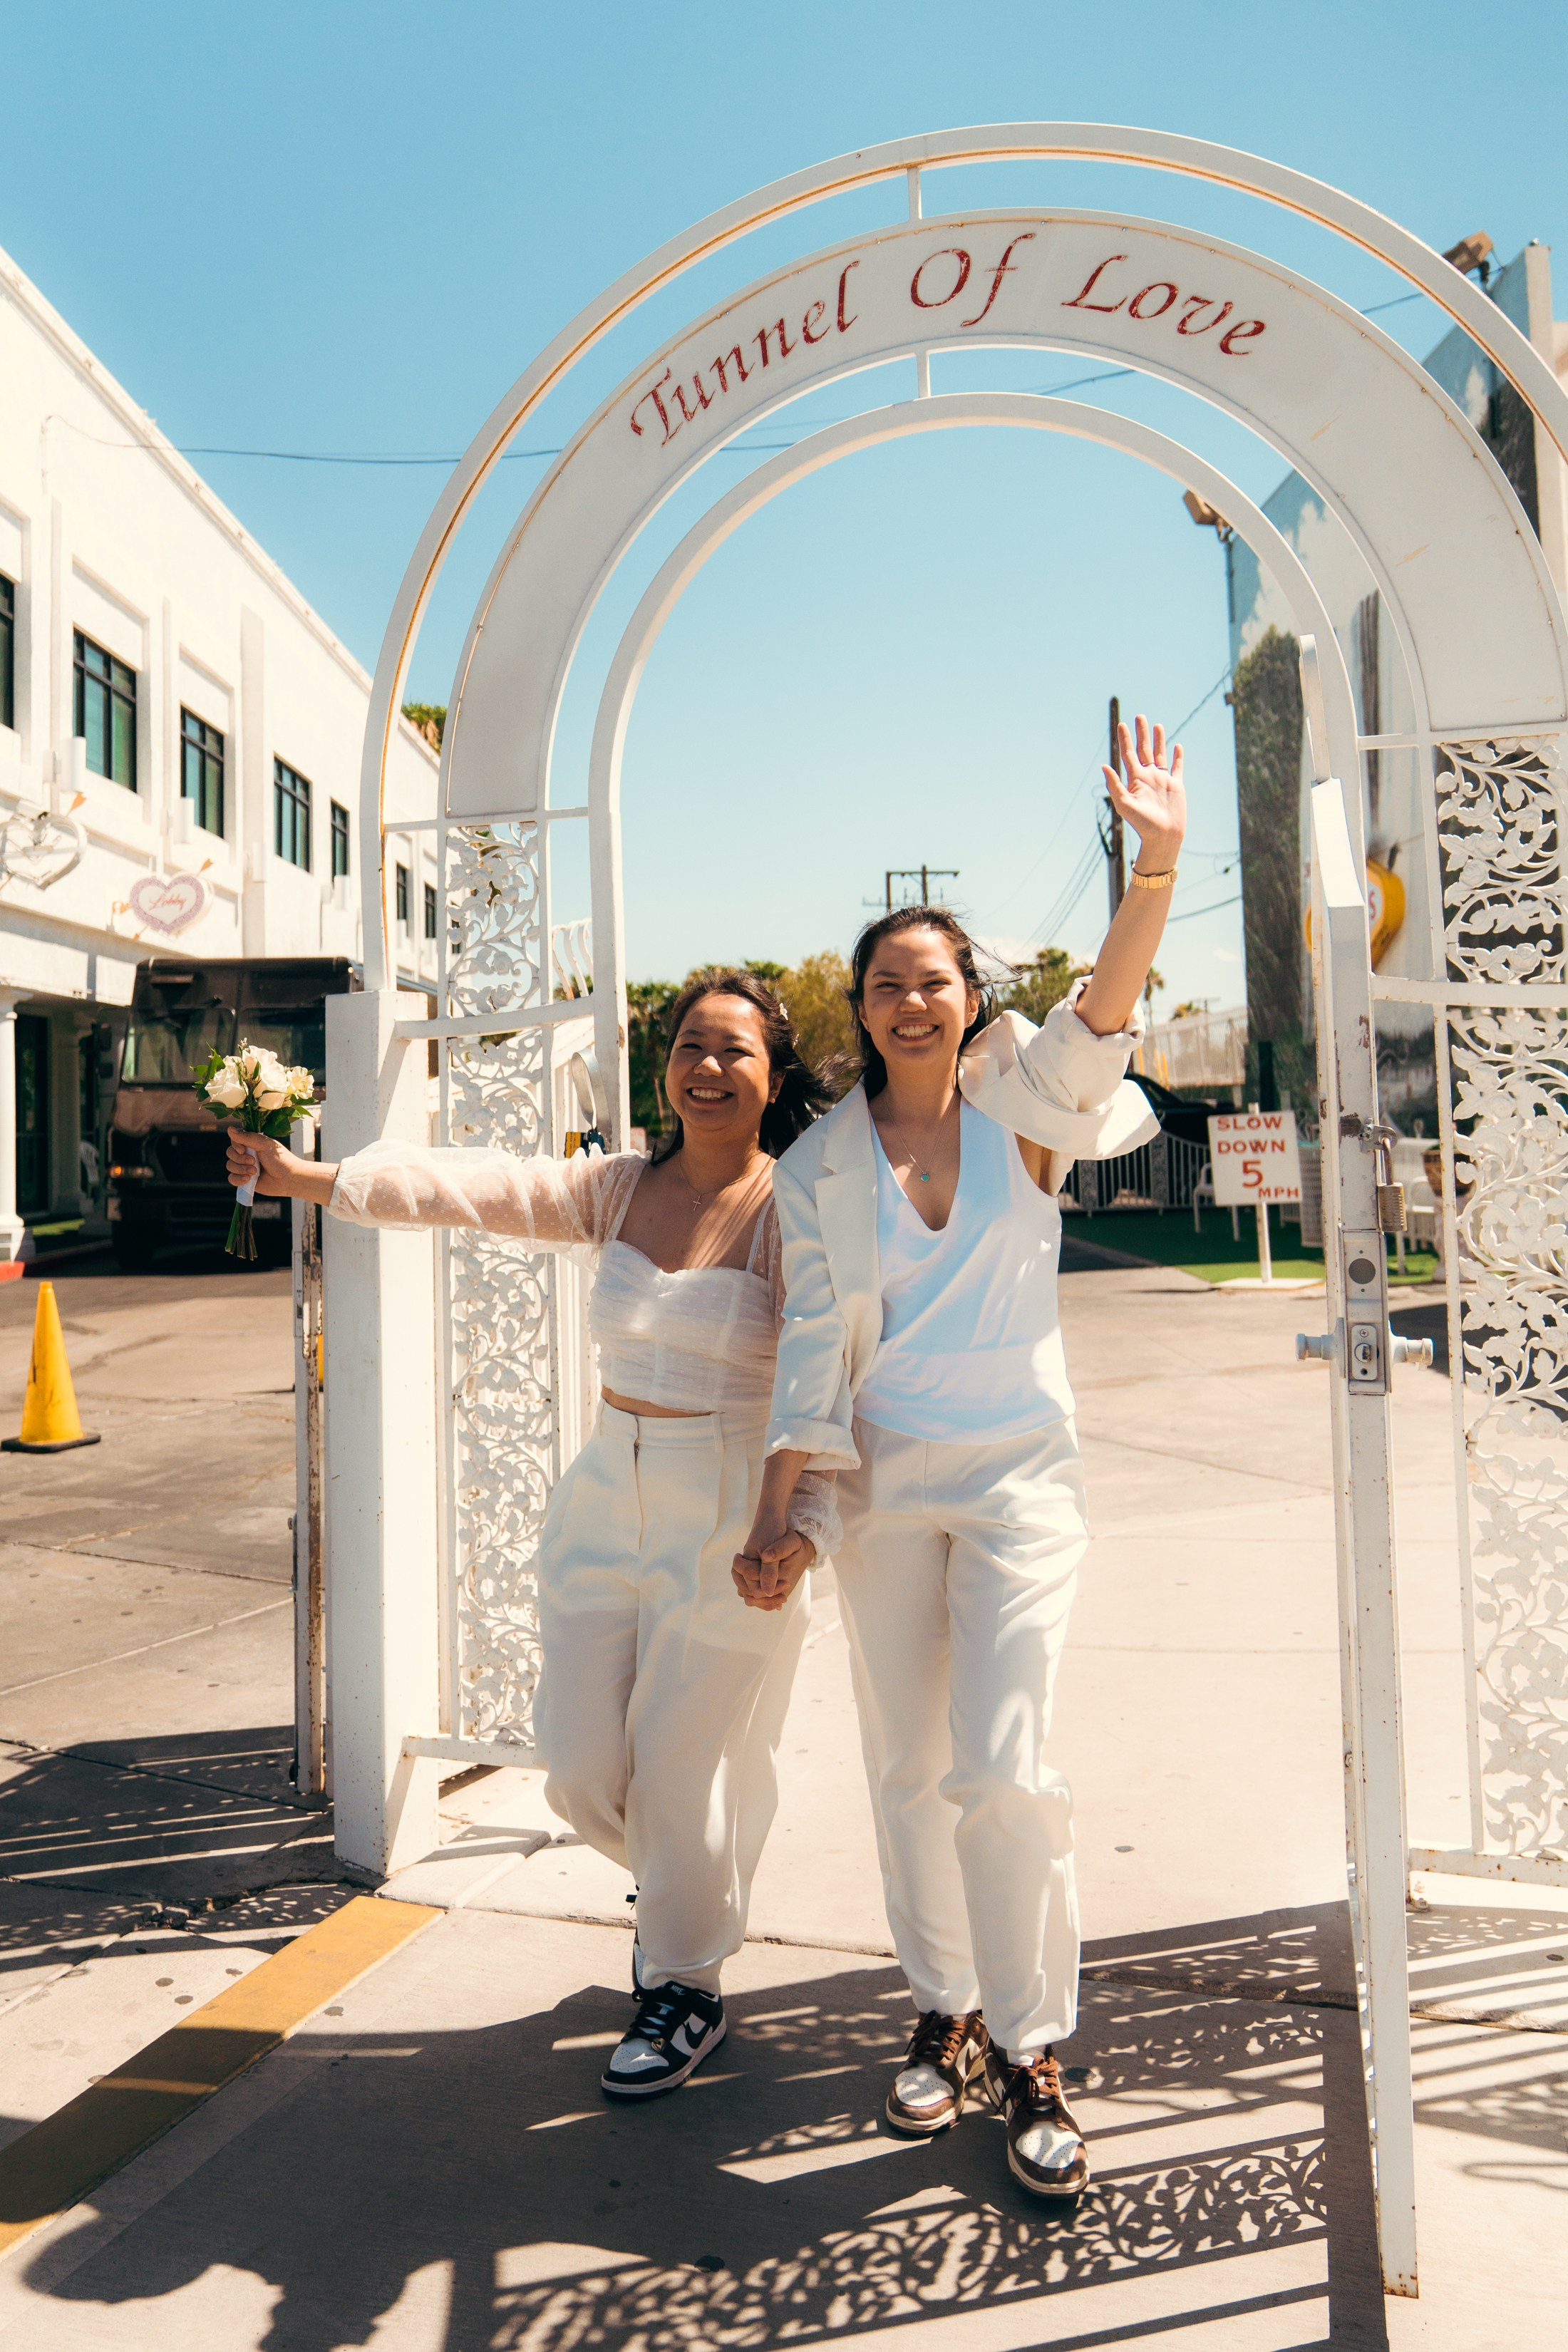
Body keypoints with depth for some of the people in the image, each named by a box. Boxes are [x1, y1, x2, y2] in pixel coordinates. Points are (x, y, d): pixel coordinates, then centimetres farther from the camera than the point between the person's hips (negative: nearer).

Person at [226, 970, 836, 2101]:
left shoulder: (794, 1212, -11)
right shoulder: (619, 1189, 3)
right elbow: (477, 1186, -5)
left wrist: (805, 1525, -27)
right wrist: (316, 1178, -13)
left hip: (729, 1523, -5)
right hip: (607, 1502, 5)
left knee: (681, 1768, 4)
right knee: (582, 1770, 10)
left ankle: (686, 1989, 32)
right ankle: (676, 1886, 44)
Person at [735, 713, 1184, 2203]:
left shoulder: (1022, 1106, -1)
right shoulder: (818, 1166, 2)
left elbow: (1106, 1015, -20)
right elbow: (813, 1345, -1)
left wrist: (1155, 860, -35)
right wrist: (774, 1517, -7)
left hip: (1016, 1475, -2)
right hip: (880, 1487, 3)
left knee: (1001, 1770, -8)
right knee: (907, 1773, 10)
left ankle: (1032, 2054, 13)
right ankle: (946, 2017, 31)